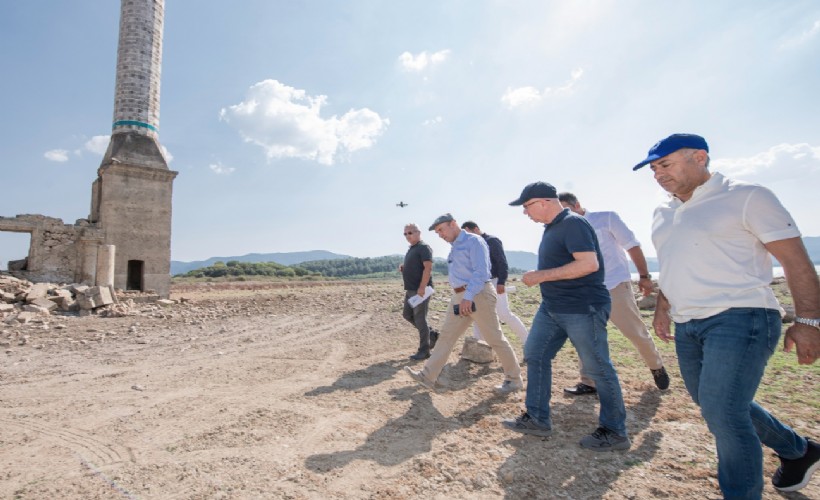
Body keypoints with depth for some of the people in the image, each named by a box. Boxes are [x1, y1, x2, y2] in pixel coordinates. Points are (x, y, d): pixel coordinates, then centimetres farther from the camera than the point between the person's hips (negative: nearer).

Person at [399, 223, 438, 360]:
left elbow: (428, 268, -20)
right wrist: (403, 269, 7)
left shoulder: (424, 247, -11)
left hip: (420, 289, -10)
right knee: (407, 314, 15)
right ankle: (432, 334, 25)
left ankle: (424, 350, 7)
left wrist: (422, 287, -26)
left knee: (420, 319, -4)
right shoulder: (411, 249, 18)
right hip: (411, 289, 10)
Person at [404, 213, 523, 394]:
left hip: (477, 294, -9)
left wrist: (468, 297, -26)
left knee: (495, 338, 0)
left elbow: (481, 272, -19)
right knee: (446, 336, 7)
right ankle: (428, 376, 12)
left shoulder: (473, 241, -10)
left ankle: (514, 379, 16)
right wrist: (461, 297, 17)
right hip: (459, 297, 9)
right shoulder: (454, 247, 17)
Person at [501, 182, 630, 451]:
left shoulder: (573, 223, -16)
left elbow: (589, 263, -27)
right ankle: (537, 418, 21)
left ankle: (615, 432, 21)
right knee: (535, 355, 9)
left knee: (598, 368, 3)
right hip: (552, 308, 10)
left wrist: (542, 276, -23)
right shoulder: (552, 227, 13)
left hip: (583, 309, -10)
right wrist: (539, 277, 6)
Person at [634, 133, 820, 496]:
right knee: (712, 405, 19)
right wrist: (662, 309, 19)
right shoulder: (664, 213, 13)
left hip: (740, 319, -8)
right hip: (687, 327, 8)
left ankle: (742, 493, 9)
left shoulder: (746, 197, -7)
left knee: (722, 413, -13)